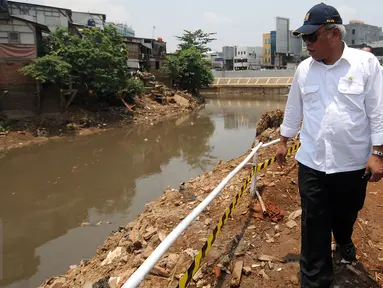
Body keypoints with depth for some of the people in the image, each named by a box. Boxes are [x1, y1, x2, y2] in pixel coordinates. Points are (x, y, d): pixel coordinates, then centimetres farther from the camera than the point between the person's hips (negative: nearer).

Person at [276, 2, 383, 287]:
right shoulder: (304, 69, 2)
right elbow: (294, 109, 12)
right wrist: (283, 141, 16)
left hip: (353, 162, -1)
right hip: (312, 163, 1)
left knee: (346, 215, 22)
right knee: (314, 226, 4)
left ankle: (344, 241, 56)